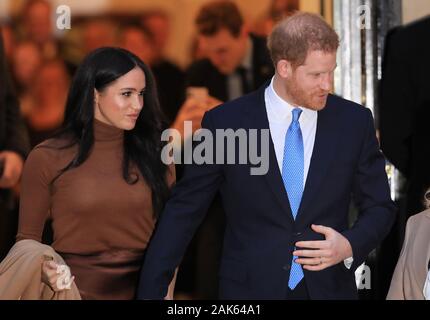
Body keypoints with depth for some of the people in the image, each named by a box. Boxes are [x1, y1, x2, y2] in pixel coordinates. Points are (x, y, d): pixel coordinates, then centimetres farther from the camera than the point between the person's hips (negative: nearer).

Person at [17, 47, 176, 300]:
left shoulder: (153, 153, 0)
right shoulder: (47, 159, -7)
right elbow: (28, 239, 0)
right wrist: (43, 271, -19)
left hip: (143, 289, 2)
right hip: (76, 291, -2)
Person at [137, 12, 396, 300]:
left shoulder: (354, 122, -2)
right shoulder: (225, 123, -7)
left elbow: (380, 208, 6)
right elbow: (184, 209, -3)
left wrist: (350, 246, -14)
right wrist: (151, 291, -7)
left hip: (330, 289, 2)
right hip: (249, 289, -1)